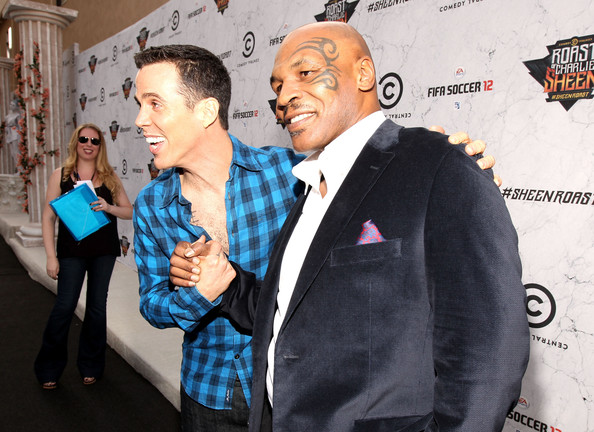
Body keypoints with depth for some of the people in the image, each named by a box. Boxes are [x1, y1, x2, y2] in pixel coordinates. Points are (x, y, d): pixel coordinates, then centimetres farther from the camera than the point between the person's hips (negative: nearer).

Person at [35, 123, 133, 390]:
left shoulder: (109, 177, 5)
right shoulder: (61, 176, 1)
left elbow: (129, 211, 6)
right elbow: (48, 217, -1)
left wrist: (109, 207, -15)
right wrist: (51, 256, -7)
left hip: (104, 252, 2)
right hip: (72, 251, -2)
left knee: (97, 306, 9)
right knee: (64, 306, 0)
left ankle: (91, 366, 26)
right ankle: (48, 369, 20)